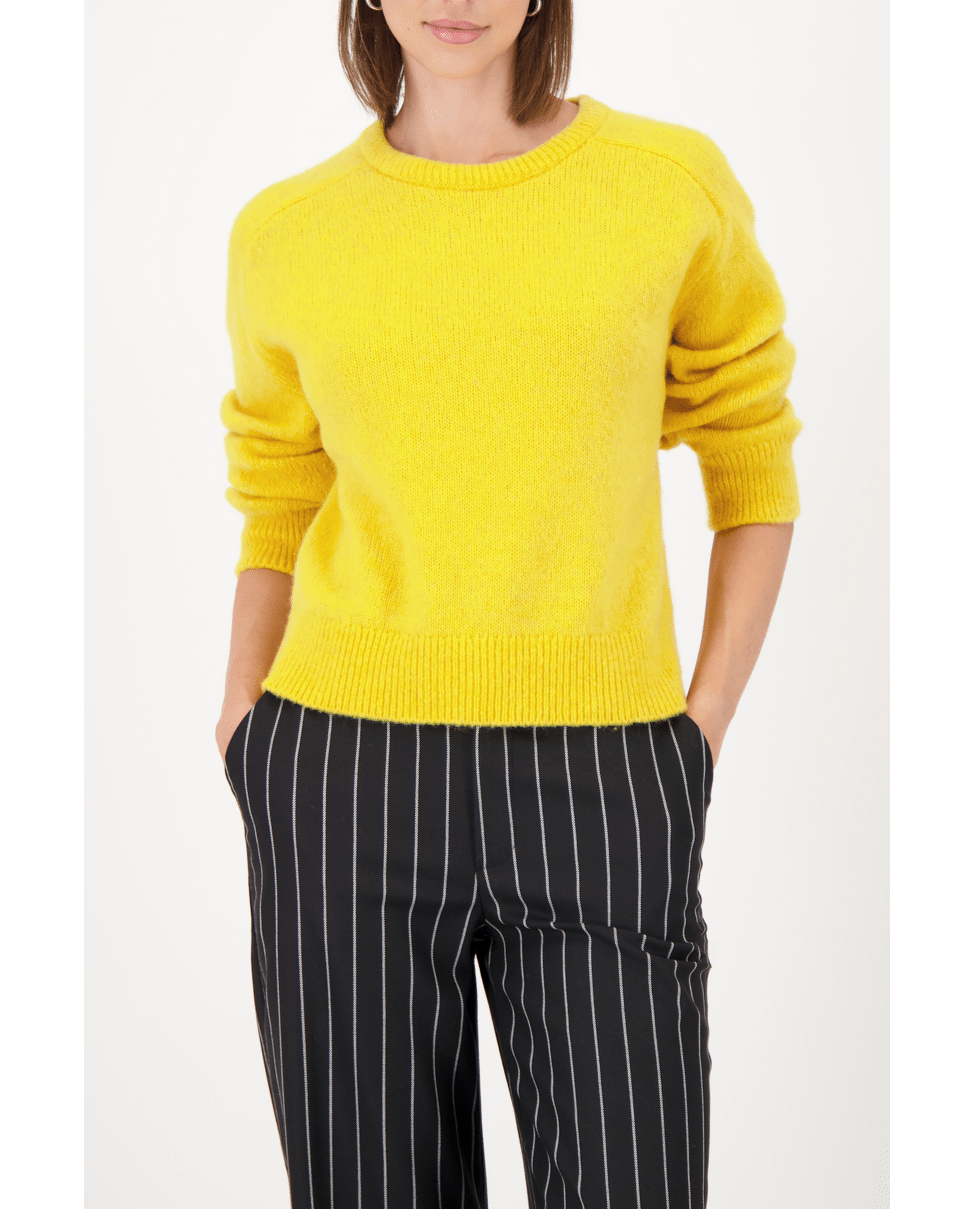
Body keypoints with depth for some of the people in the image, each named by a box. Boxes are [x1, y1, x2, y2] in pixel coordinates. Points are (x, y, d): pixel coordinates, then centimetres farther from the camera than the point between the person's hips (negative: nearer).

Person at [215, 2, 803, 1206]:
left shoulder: (675, 181, 2)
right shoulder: (285, 234, 5)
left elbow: (753, 468, 8)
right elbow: (278, 515, 13)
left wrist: (701, 734, -1)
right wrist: (242, 760, 3)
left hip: (595, 789, -1)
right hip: (349, 789, 1)